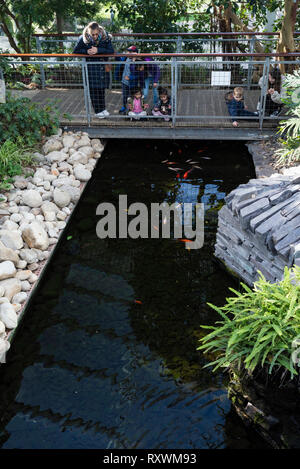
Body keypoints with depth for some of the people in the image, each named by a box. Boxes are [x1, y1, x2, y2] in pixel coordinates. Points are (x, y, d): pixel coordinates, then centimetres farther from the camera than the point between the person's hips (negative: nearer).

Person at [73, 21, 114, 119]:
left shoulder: (105, 37, -8)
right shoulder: (83, 38, -9)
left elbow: (111, 51, -13)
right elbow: (75, 51, -1)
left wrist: (98, 50, -23)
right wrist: (86, 51, -17)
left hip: (102, 65, 1)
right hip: (90, 66, -1)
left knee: (101, 88, 7)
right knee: (93, 89, -2)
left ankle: (102, 108, 21)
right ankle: (98, 111, 8)